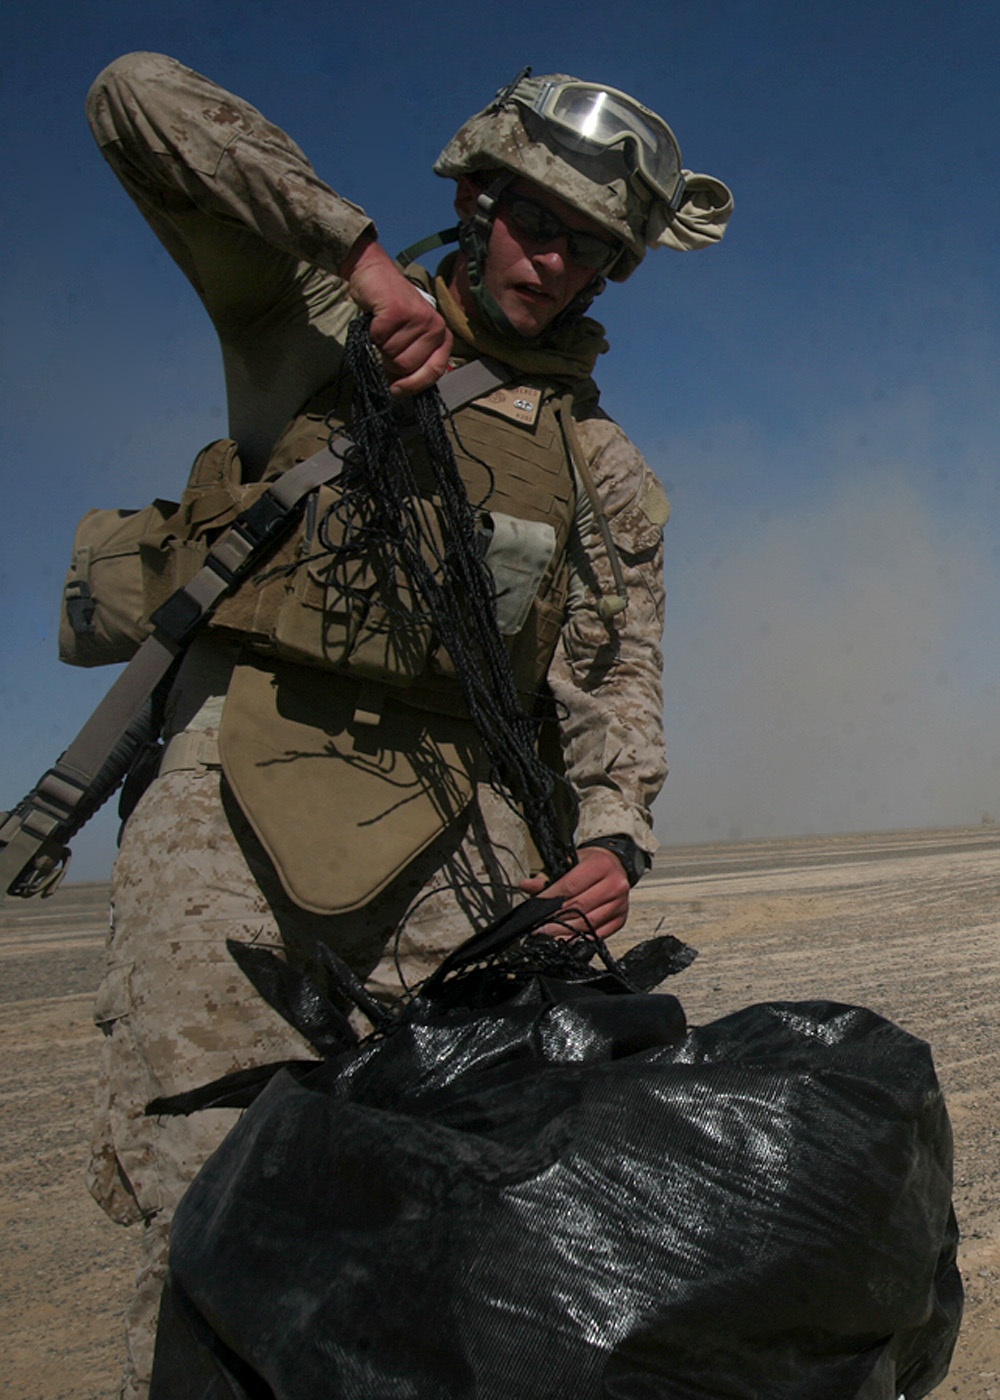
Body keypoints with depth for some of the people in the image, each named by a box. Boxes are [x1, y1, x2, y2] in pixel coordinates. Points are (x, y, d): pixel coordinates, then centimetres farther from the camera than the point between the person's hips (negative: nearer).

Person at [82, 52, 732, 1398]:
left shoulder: (609, 473, 20)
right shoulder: (317, 315, 13)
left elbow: (614, 677, 14)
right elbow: (136, 95, 5)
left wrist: (611, 833, -5)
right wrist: (359, 250, -3)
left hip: (447, 826, 3)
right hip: (240, 791, -2)